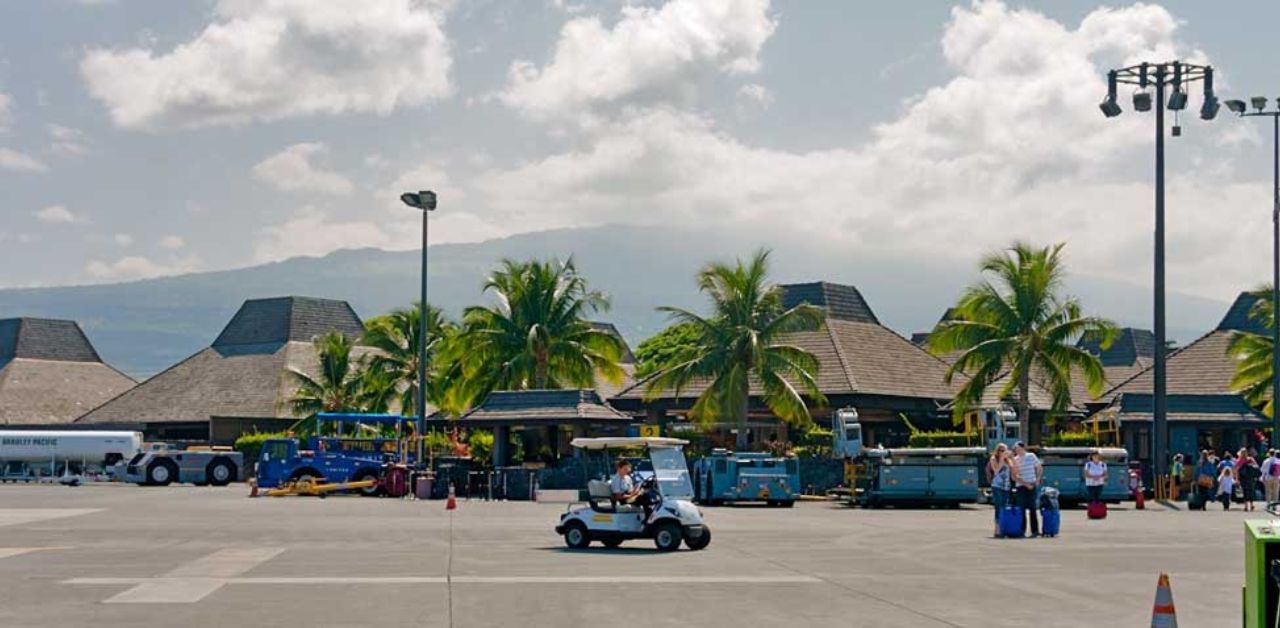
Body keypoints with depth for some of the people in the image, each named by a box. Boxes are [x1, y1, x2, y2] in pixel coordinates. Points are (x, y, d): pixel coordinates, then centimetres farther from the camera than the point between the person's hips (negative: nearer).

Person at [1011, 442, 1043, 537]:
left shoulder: (1031, 456, 2)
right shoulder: (1015, 460, 3)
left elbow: (1040, 469, 11)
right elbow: (1015, 476, -2)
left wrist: (1037, 480, 0)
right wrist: (1025, 484, -10)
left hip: (1031, 486, -1)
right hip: (1020, 487, 1)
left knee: (1032, 509, -3)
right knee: (1021, 509, -1)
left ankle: (1035, 530, 0)